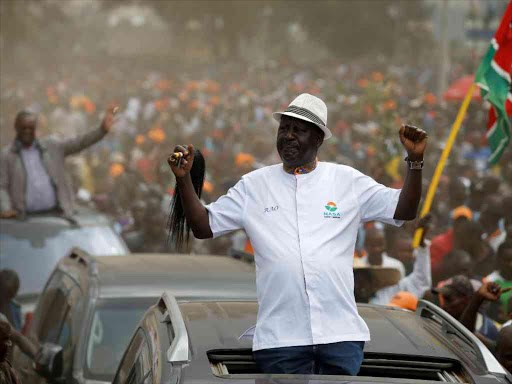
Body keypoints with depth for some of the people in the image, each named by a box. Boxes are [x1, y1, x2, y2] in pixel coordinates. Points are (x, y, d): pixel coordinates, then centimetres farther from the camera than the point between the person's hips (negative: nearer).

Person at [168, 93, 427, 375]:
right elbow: (203, 226, 10)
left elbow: (404, 210, 7)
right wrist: (184, 179, -3)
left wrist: (415, 161, -6)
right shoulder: (254, 185, 10)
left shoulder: (347, 180, 9)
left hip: (340, 331, 0)